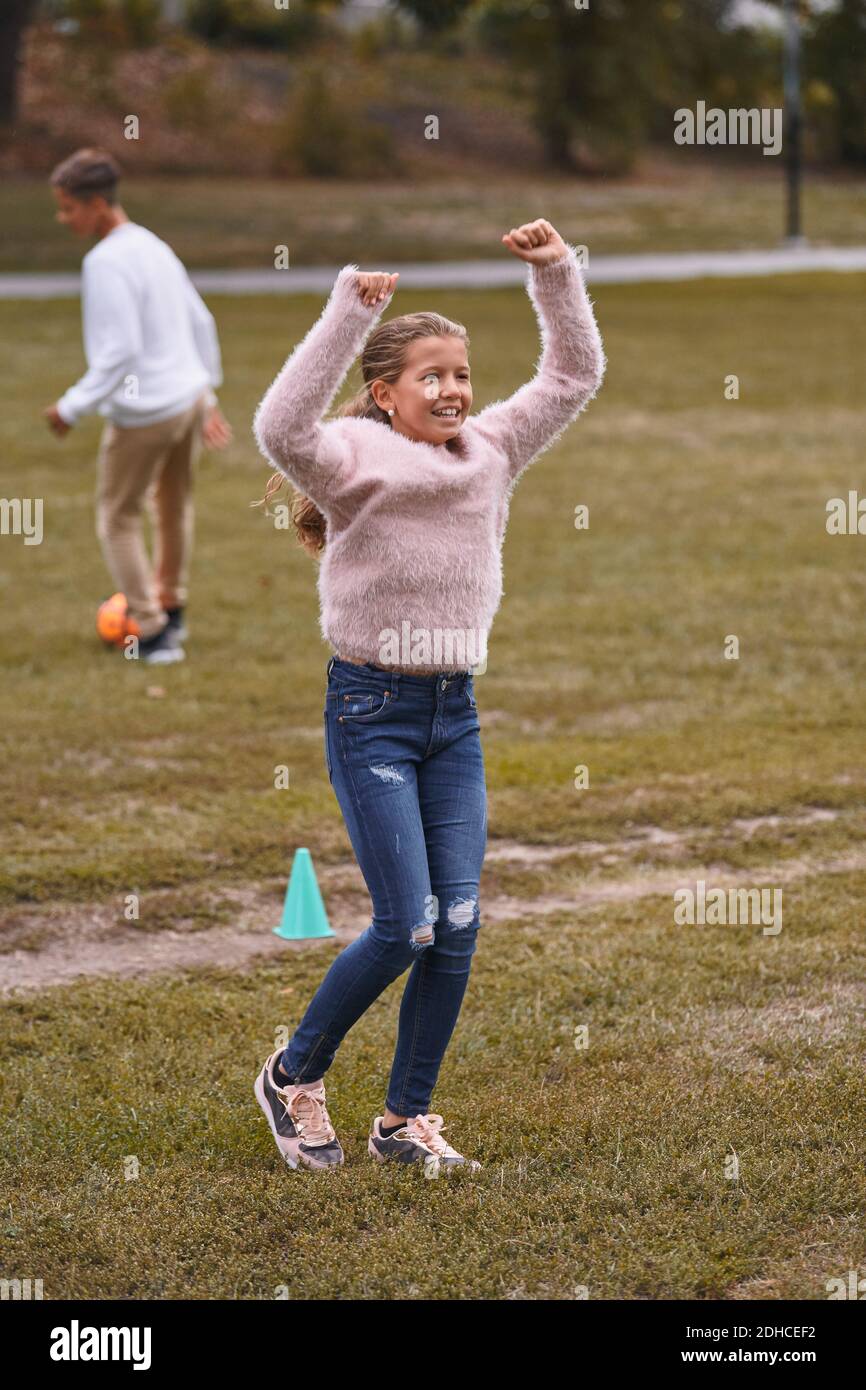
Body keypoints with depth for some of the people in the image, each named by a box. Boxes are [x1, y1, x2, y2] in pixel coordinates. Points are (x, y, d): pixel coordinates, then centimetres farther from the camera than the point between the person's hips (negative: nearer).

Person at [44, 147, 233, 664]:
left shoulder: (106, 263, -20)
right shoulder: (154, 246, 8)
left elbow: (120, 352, -24)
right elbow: (202, 321, 15)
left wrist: (73, 408, -16)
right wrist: (206, 391, 24)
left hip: (142, 413, -8)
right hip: (189, 398, 8)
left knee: (118, 518, 9)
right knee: (174, 505, 25)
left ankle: (153, 633, 10)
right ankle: (171, 607, 42)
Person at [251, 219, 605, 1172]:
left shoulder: (488, 451, 8)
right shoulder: (355, 457, -10)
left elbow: (574, 377, 12)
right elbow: (280, 430, -31)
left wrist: (555, 275, -1)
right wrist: (350, 312, -33)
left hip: (455, 713, 6)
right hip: (371, 710, -6)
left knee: (459, 927, 0)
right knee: (405, 926, -8)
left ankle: (404, 1119, 13)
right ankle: (293, 1077, 14)